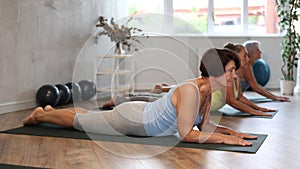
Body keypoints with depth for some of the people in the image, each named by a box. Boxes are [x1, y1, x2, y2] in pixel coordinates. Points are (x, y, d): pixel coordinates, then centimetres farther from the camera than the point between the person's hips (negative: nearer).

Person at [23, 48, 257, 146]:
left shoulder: (208, 91, -8)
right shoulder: (190, 90, -35)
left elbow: (203, 126, 3)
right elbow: (186, 134, -35)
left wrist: (232, 132, -9)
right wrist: (223, 138, -35)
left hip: (142, 114, 8)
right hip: (130, 120, -8)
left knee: (91, 118, 31)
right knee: (80, 121, 16)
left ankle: (52, 109, 55)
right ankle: (40, 115, 41)